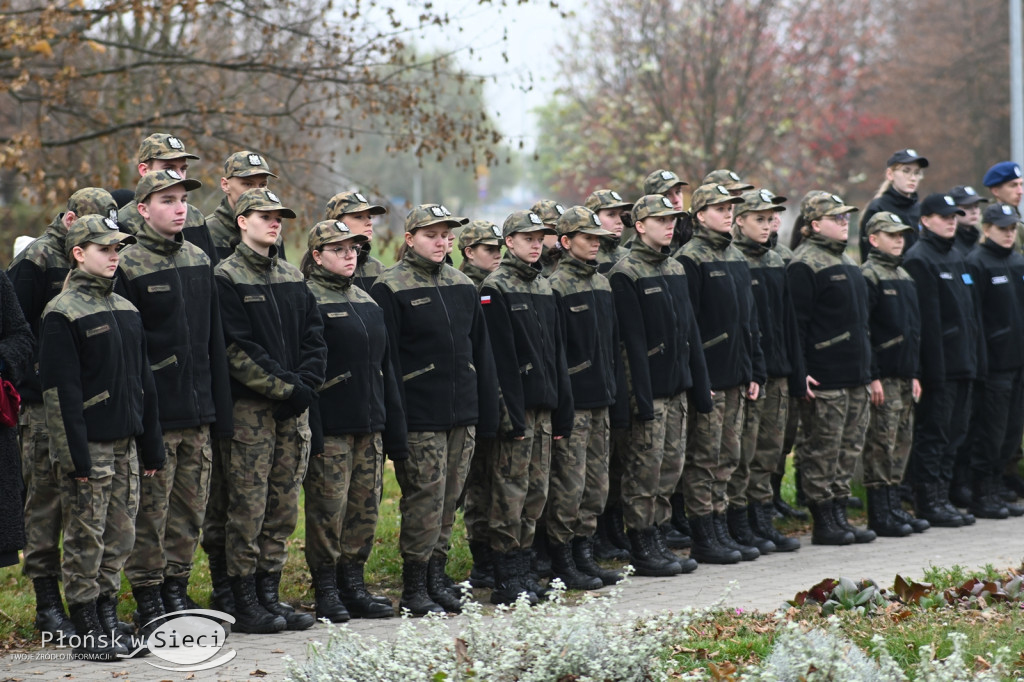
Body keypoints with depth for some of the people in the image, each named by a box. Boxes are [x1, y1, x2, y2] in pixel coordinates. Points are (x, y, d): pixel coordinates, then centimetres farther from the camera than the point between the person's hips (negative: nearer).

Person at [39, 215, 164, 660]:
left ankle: (109, 622, 17)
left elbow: (143, 382, 18)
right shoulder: (62, 313, -9)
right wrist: (75, 455, -17)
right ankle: (86, 634, 4)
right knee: (86, 539, -2)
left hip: (124, 443, 7)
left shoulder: (126, 310, 14)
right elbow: (61, 389, -13)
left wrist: (151, 446, 15)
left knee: (120, 536, 9)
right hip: (88, 444, -7)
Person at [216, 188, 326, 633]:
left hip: (294, 409, 6)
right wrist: (285, 387, -14)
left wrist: (307, 384, -5)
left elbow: (314, 337, 12)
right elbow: (237, 348, -12)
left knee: (283, 506, 8)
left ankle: (269, 596, 15)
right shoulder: (227, 277, -4)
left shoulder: (293, 278, 16)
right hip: (250, 407, -6)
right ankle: (245, 606, 0)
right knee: (248, 506, -5)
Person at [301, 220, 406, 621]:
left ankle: (353, 586, 17)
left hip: (369, 427, 7)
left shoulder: (366, 302, 16)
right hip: (330, 429, -7)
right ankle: (326, 593, 4)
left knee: (365, 509, 8)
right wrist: (310, 432, -18)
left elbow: (384, 369, 19)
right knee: (328, 509, -4)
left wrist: (395, 432, 16)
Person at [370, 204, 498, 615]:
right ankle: (414, 589, 3)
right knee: (425, 499, -5)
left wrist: (487, 413, 12)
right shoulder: (390, 288, -5)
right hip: (420, 417, -6)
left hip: (463, 414, 6)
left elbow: (480, 352, 17)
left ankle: (436, 577, 19)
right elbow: (386, 360, -9)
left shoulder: (462, 286, 13)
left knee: (449, 500, 10)